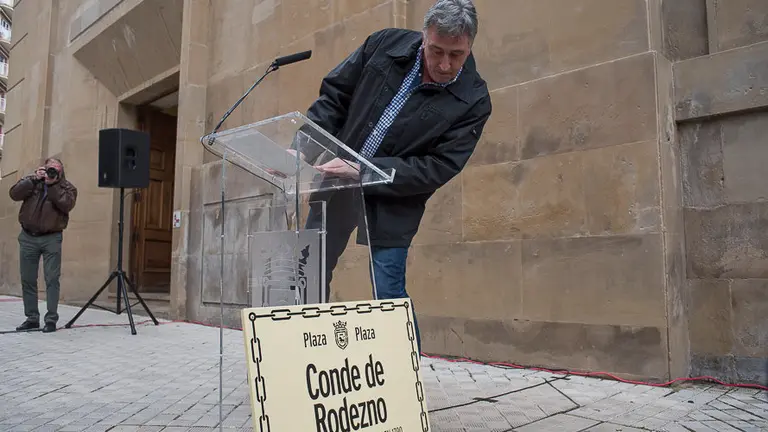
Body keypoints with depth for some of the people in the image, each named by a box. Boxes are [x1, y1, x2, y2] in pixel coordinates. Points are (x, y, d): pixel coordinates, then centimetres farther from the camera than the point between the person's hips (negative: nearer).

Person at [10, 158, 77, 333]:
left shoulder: (67, 187, 2)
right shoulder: (31, 180, 9)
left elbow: (67, 205, -16)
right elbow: (14, 194, -6)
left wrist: (53, 185, -16)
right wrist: (33, 179, -12)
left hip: (51, 238, -3)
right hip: (28, 237, 3)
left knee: (52, 279, -5)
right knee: (27, 279, 6)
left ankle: (51, 319, -1)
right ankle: (32, 318, 15)